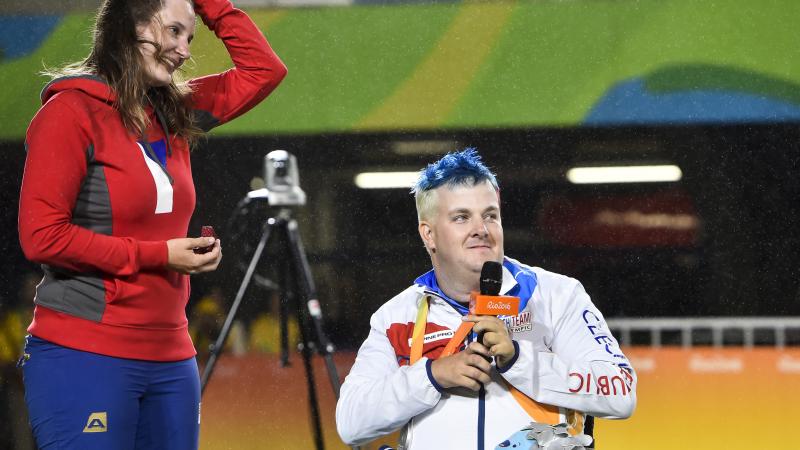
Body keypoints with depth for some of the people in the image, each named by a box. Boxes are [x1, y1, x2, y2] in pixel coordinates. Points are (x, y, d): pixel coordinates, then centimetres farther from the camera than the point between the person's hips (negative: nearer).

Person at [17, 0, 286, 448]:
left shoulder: (173, 112, 12)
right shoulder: (73, 111, -8)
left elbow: (264, 70, 20)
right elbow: (41, 235, -14)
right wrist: (158, 255, -12)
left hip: (170, 358, 7)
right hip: (83, 359, -7)